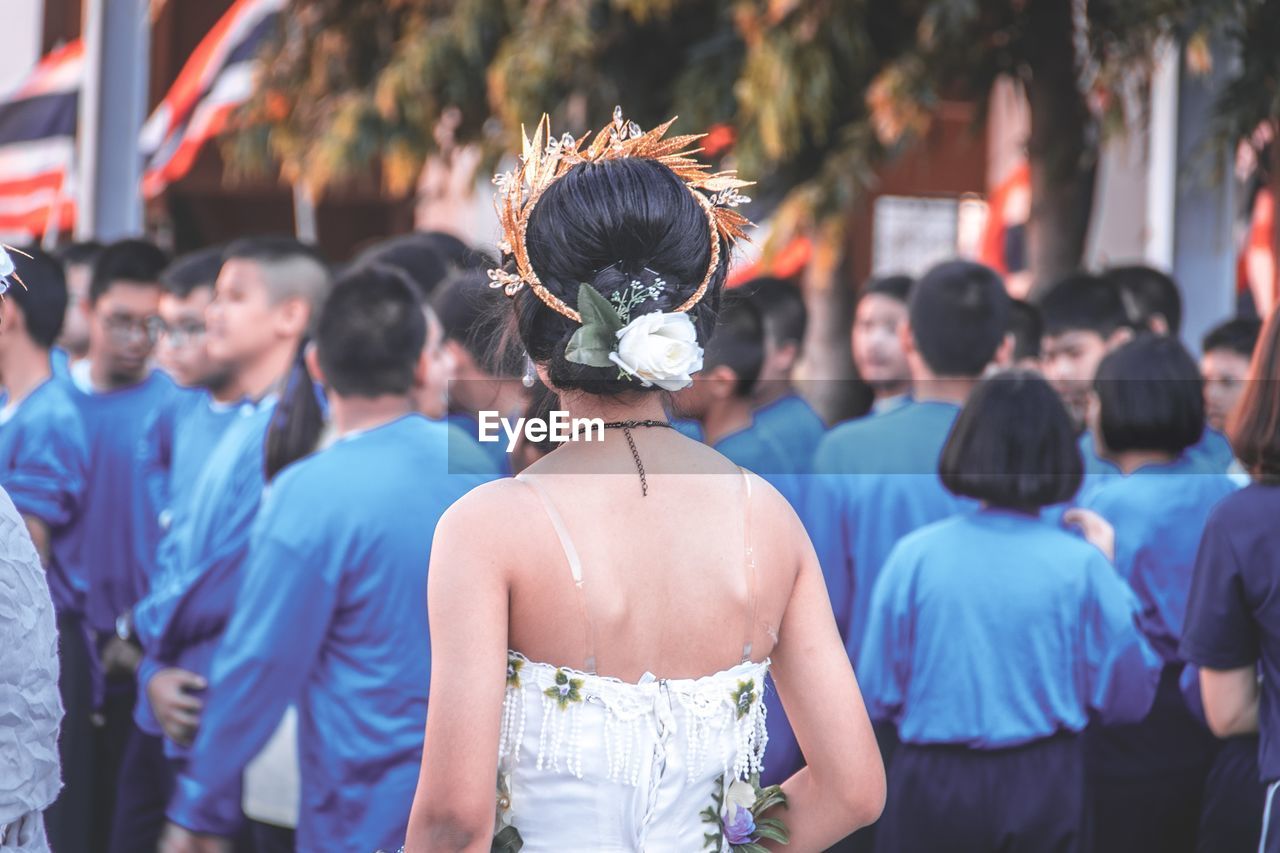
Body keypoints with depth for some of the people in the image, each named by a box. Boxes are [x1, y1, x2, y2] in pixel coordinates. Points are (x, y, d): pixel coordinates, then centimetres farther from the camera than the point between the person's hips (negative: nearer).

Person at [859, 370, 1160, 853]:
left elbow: (878, 699, -1)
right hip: (1043, 790, -1)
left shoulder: (913, 555, -5)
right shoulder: (1080, 564, -7)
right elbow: (1128, 700, 0)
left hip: (927, 793, 1)